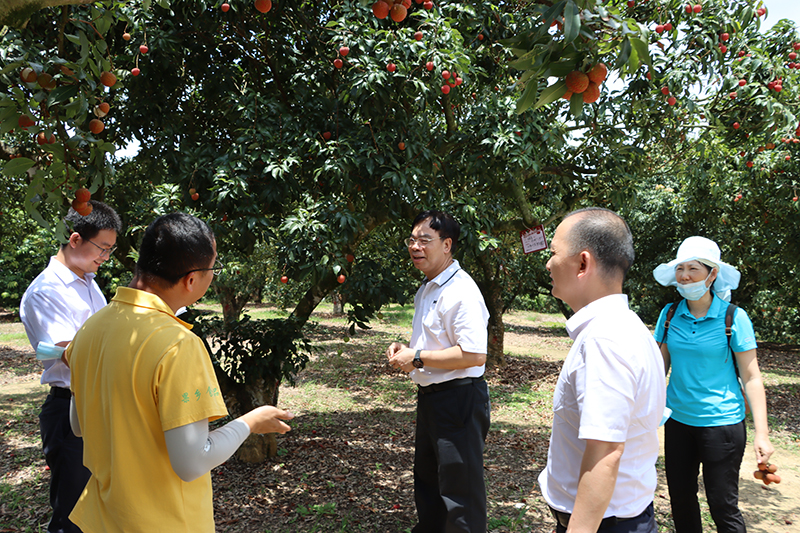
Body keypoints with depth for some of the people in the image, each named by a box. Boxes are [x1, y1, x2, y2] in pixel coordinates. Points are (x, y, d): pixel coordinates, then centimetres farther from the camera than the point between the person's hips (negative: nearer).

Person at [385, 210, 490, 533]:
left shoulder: (461, 292, -20)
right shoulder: (426, 289, 12)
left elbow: (474, 355, -29)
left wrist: (418, 358, -21)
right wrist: (404, 348, 5)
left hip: (458, 399, -10)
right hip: (430, 397, 10)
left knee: (460, 491, 0)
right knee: (426, 480, 24)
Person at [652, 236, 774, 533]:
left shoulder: (733, 318, -11)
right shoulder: (670, 315, 0)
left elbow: (751, 377, -8)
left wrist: (761, 433, -13)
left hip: (721, 422, -4)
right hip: (678, 419, 4)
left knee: (723, 507, 4)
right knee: (681, 500, 14)